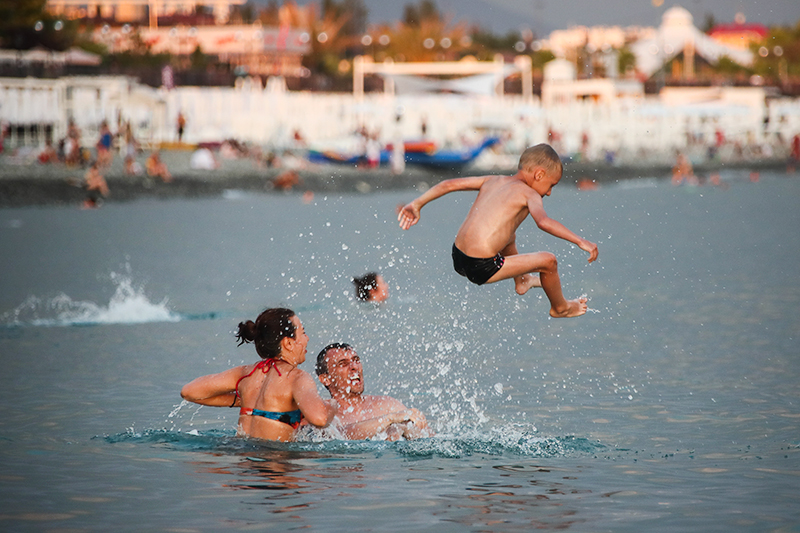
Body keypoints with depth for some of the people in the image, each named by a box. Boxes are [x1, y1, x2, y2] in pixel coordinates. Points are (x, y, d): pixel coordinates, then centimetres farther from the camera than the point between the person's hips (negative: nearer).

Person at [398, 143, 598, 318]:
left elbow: (449, 184, 13)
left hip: (457, 257, 8)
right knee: (548, 261, 4)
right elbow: (543, 222, -24)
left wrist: (417, 204, 18)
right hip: (481, 268, -8)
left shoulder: (494, 181, 15)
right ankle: (560, 308, 28)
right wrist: (580, 241, -22)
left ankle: (521, 281, 57)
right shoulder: (529, 194, -5)